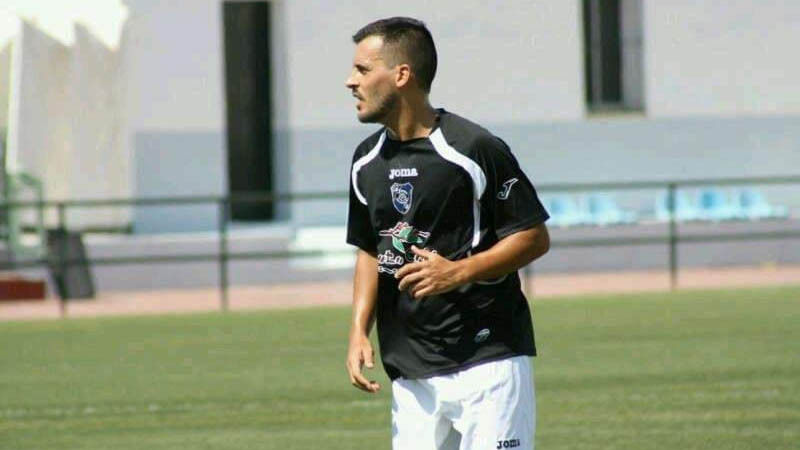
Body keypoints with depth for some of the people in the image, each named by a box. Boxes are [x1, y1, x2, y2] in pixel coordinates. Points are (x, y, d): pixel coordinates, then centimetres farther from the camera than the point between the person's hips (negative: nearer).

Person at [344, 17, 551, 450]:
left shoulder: (473, 149, -11)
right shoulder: (367, 161, 11)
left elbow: (534, 237, -8)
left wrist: (459, 271, -20)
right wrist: (359, 330, 8)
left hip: (487, 361, -7)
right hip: (409, 373, 7)